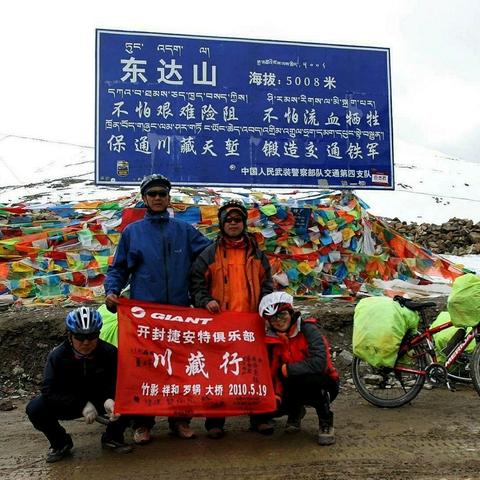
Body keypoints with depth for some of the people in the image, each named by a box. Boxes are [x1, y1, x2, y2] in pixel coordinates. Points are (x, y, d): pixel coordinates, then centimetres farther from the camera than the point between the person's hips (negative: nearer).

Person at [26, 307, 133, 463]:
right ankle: (61, 443, 4)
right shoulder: (57, 356, -19)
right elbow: (50, 390, -22)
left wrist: (110, 400, -40)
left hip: (101, 400, 0)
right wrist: (82, 405, -32)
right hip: (70, 403, 0)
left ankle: (112, 437, 6)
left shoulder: (109, 352, -19)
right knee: (35, 408, -26)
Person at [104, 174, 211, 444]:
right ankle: (143, 423, 16)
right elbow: (119, 269, 10)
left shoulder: (185, 230, 10)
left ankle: (180, 419, 21)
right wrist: (112, 290, -7)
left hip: (180, 310, 1)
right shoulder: (132, 232, 8)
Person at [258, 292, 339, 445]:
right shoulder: (272, 340, -2)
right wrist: (276, 395, -18)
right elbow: (275, 374, 1)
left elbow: (319, 362, -31)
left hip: (322, 386, -5)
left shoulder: (307, 329, -18)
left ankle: (326, 422, -9)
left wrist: (288, 369, -20)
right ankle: (296, 411, 17)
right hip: (295, 388, 5)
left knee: (312, 379, -38)